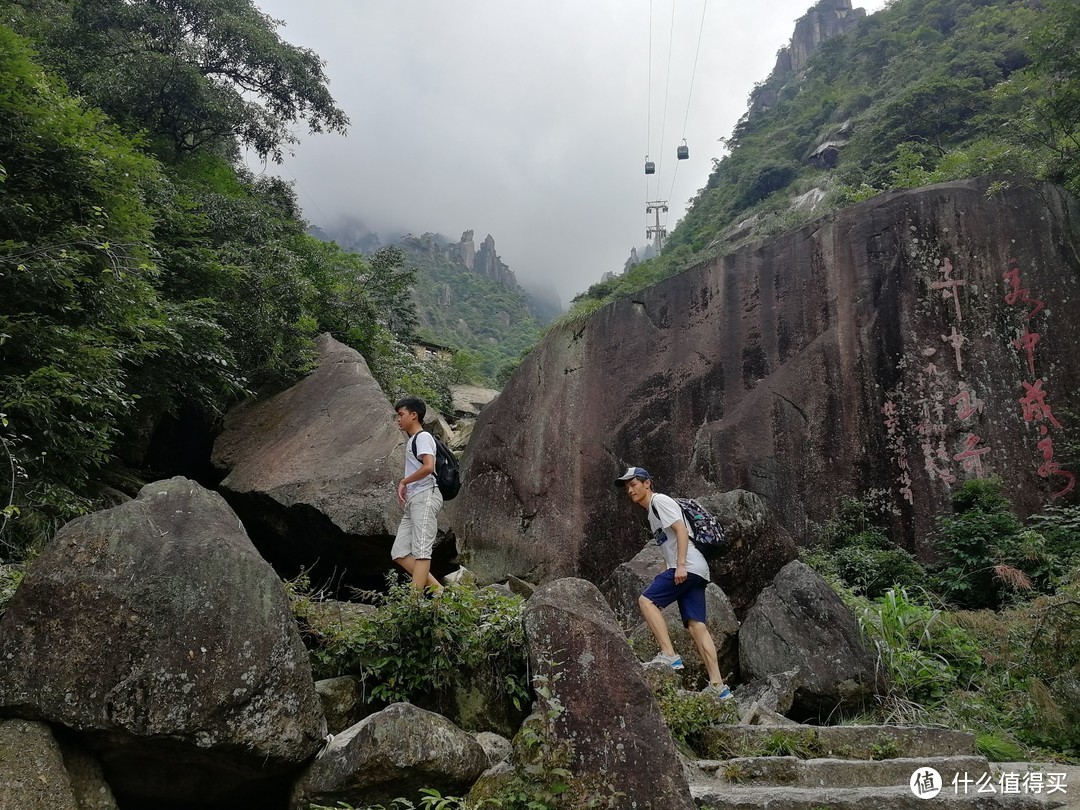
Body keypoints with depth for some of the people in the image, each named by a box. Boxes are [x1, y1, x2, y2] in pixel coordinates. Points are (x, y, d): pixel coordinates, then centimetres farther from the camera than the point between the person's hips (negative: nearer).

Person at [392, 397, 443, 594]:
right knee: (399, 553, 2)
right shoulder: (411, 440, 25)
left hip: (425, 498, -10)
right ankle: (437, 589, 1)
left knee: (420, 551, -15)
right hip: (413, 501, 10)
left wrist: (403, 482, -9)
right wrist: (404, 489, 6)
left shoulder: (423, 437, -3)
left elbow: (428, 467, -19)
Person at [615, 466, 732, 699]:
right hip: (696, 571, 10)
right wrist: (667, 572, 23)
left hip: (688, 567, -9)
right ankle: (718, 686, -1)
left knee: (646, 600, -12)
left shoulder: (659, 500, -2)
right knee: (696, 625, 2)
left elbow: (681, 530, -14)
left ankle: (669, 655, -17)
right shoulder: (652, 513, 27)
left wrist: (680, 566, -21)